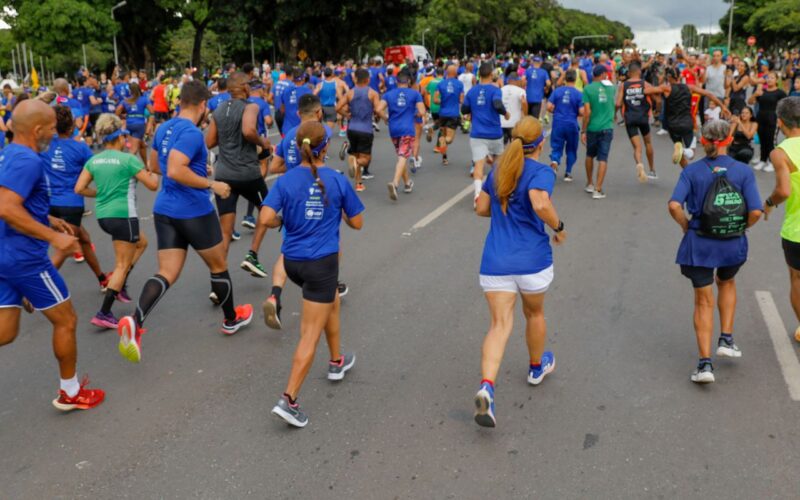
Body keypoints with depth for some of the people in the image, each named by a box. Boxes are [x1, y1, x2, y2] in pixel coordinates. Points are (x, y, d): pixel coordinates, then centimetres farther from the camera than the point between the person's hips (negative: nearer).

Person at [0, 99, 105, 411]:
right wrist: (53, 236, -26)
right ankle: (70, 393, 22)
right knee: (66, 320, 8)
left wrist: (48, 220, 23)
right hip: (25, 257, -9)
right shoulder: (27, 160, -19)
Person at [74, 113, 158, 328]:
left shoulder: (93, 160, 6)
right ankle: (104, 314, -4)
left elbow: (79, 189, 2)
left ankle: (119, 286, 20)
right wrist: (154, 174, 14)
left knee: (141, 243, 28)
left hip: (103, 215, 7)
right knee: (122, 265, 0)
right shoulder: (128, 159, -11)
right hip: (123, 215, -7)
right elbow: (153, 185, -7)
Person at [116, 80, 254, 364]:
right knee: (218, 266, 15)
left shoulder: (163, 129, 9)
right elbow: (176, 171, -29)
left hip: (165, 210, 7)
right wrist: (212, 185, -20)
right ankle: (232, 319, 33)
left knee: (167, 274, 4)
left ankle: (135, 322, -19)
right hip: (195, 211, -7)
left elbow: (154, 166, 22)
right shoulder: (191, 133, -18)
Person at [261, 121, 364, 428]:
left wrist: (283, 222, 6)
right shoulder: (338, 181, -7)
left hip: (292, 261, 5)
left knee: (332, 300, 31)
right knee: (311, 333, -1)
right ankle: (289, 399, -6)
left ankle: (337, 361, 46)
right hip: (322, 262, -5)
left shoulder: (286, 181, -4)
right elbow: (357, 223, 0)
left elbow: (266, 219, -14)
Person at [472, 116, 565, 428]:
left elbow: (481, 208, 15)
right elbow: (541, 205, -27)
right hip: (532, 261, -3)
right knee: (534, 314, 22)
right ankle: (537, 367, 46)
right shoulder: (541, 172, -9)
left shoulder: (497, 171, 9)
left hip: (495, 262, 3)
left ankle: (486, 387, -22)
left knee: (500, 324, -1)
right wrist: (558, 227, -10)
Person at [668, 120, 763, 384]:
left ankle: (705, 363, 3)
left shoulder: (692, 170, -6)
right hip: (733, 244, 1)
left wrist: (686, 226, 0)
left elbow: (674, 206, -18)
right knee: (727, 283, 32)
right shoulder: (743, 171, -6)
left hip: (699, 243, -1)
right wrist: (740, 228, 6)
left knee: (704, 301, 9)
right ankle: (726, 339, 28)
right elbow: (755, 212, -13)